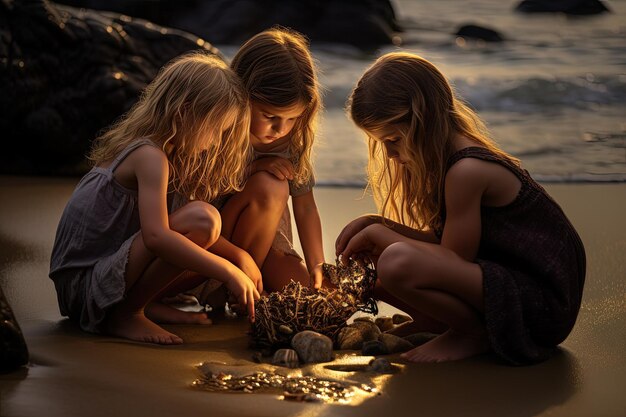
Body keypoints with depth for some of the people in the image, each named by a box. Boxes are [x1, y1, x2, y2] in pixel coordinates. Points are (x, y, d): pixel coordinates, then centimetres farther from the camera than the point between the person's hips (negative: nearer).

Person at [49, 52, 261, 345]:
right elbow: (156, 236, -32)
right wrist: (228, 272, -28)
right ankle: (126, 314, -16)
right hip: (82, 285, -10)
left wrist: (238, 255, 4)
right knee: (201, 218, -28)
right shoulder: (150, 156, -18)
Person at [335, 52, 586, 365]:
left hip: (541, 302, -10)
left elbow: (454, 258, -19)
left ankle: (475, 335, -7)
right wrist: (378, 224, -1)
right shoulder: (449, 158, 6)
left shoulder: (467, 171, -24)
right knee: (369, 262, 8)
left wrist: (381, 234, -10)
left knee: (397, 264, -31)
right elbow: (445, 243, 10)